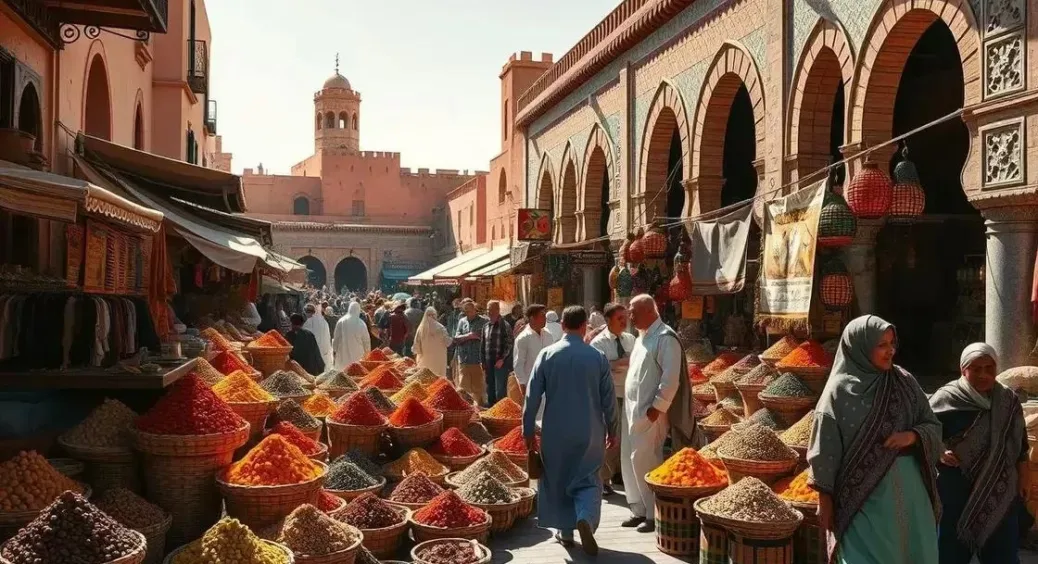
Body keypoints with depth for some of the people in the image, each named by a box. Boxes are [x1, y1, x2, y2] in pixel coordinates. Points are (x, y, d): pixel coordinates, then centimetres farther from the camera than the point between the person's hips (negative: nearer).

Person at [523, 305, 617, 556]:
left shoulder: (547, 355, -5)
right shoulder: (597, 357, -5)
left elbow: (532, 396, -4)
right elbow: (608, 399, 0)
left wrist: (528, 430, 5)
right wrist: (611, 430, 13)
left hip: (555, 432, 1)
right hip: (590, 432, 0)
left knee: (558, 480, 16)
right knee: (587, 479, 10)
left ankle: (565, 532, 23)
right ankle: (585, 518, -16)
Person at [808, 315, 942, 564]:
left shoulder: (904, 382, 4)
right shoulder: (840, 391, -9)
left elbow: (933, 426, 10)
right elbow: (825, 450, -8)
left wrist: (912, 435, -12)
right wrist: (825, 502, -7)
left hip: (908, 488, 5)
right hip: (862, 494, -4)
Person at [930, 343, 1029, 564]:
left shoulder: (1008, 400, 4)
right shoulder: (946, 399, -10)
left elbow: (1020, 442, 12)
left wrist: (1023, 477, 10)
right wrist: (939, 453, -22)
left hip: (1001, 489, 4)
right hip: (957, 489, -4)